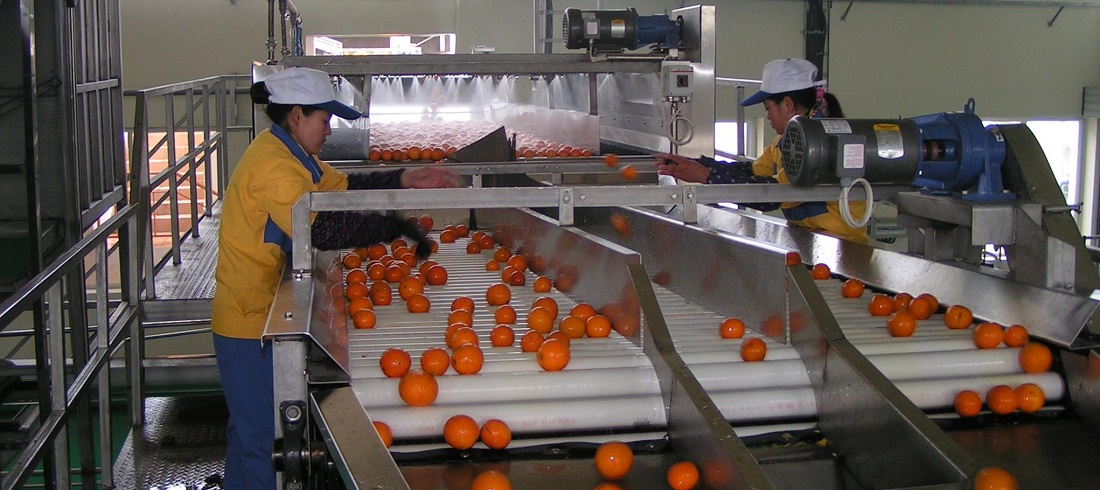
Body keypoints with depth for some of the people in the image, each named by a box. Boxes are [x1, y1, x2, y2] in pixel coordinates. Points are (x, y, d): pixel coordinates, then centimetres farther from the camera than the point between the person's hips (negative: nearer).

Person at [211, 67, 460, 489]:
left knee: (250, 427, 21)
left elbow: (343, 187, 13)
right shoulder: (272, 164, -21)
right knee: (263, 438, -4)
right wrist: (393, 226, -23)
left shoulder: (289, 154, 12)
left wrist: (405, 181, 3)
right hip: (250, 322, -11)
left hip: (256, 316, 11)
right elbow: (322, 228, -29)